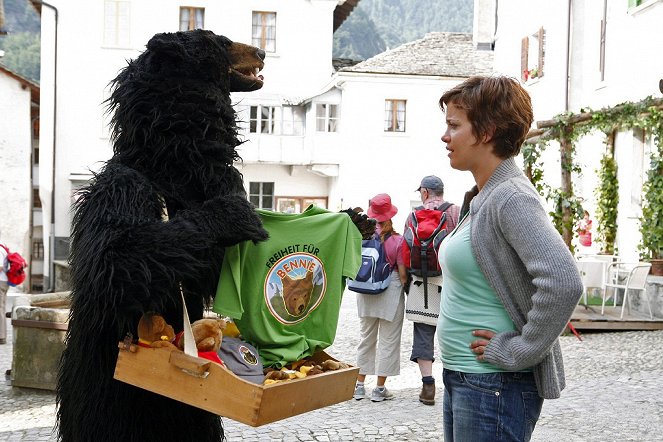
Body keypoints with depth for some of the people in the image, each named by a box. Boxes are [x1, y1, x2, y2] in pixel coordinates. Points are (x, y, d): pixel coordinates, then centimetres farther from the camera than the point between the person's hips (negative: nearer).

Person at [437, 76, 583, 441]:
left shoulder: (512, 198, -18)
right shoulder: (479, 198, 10)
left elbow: (563, 284, -30)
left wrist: (518, 352, -21)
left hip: (494, 386, -9)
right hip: (460, 379, 9)